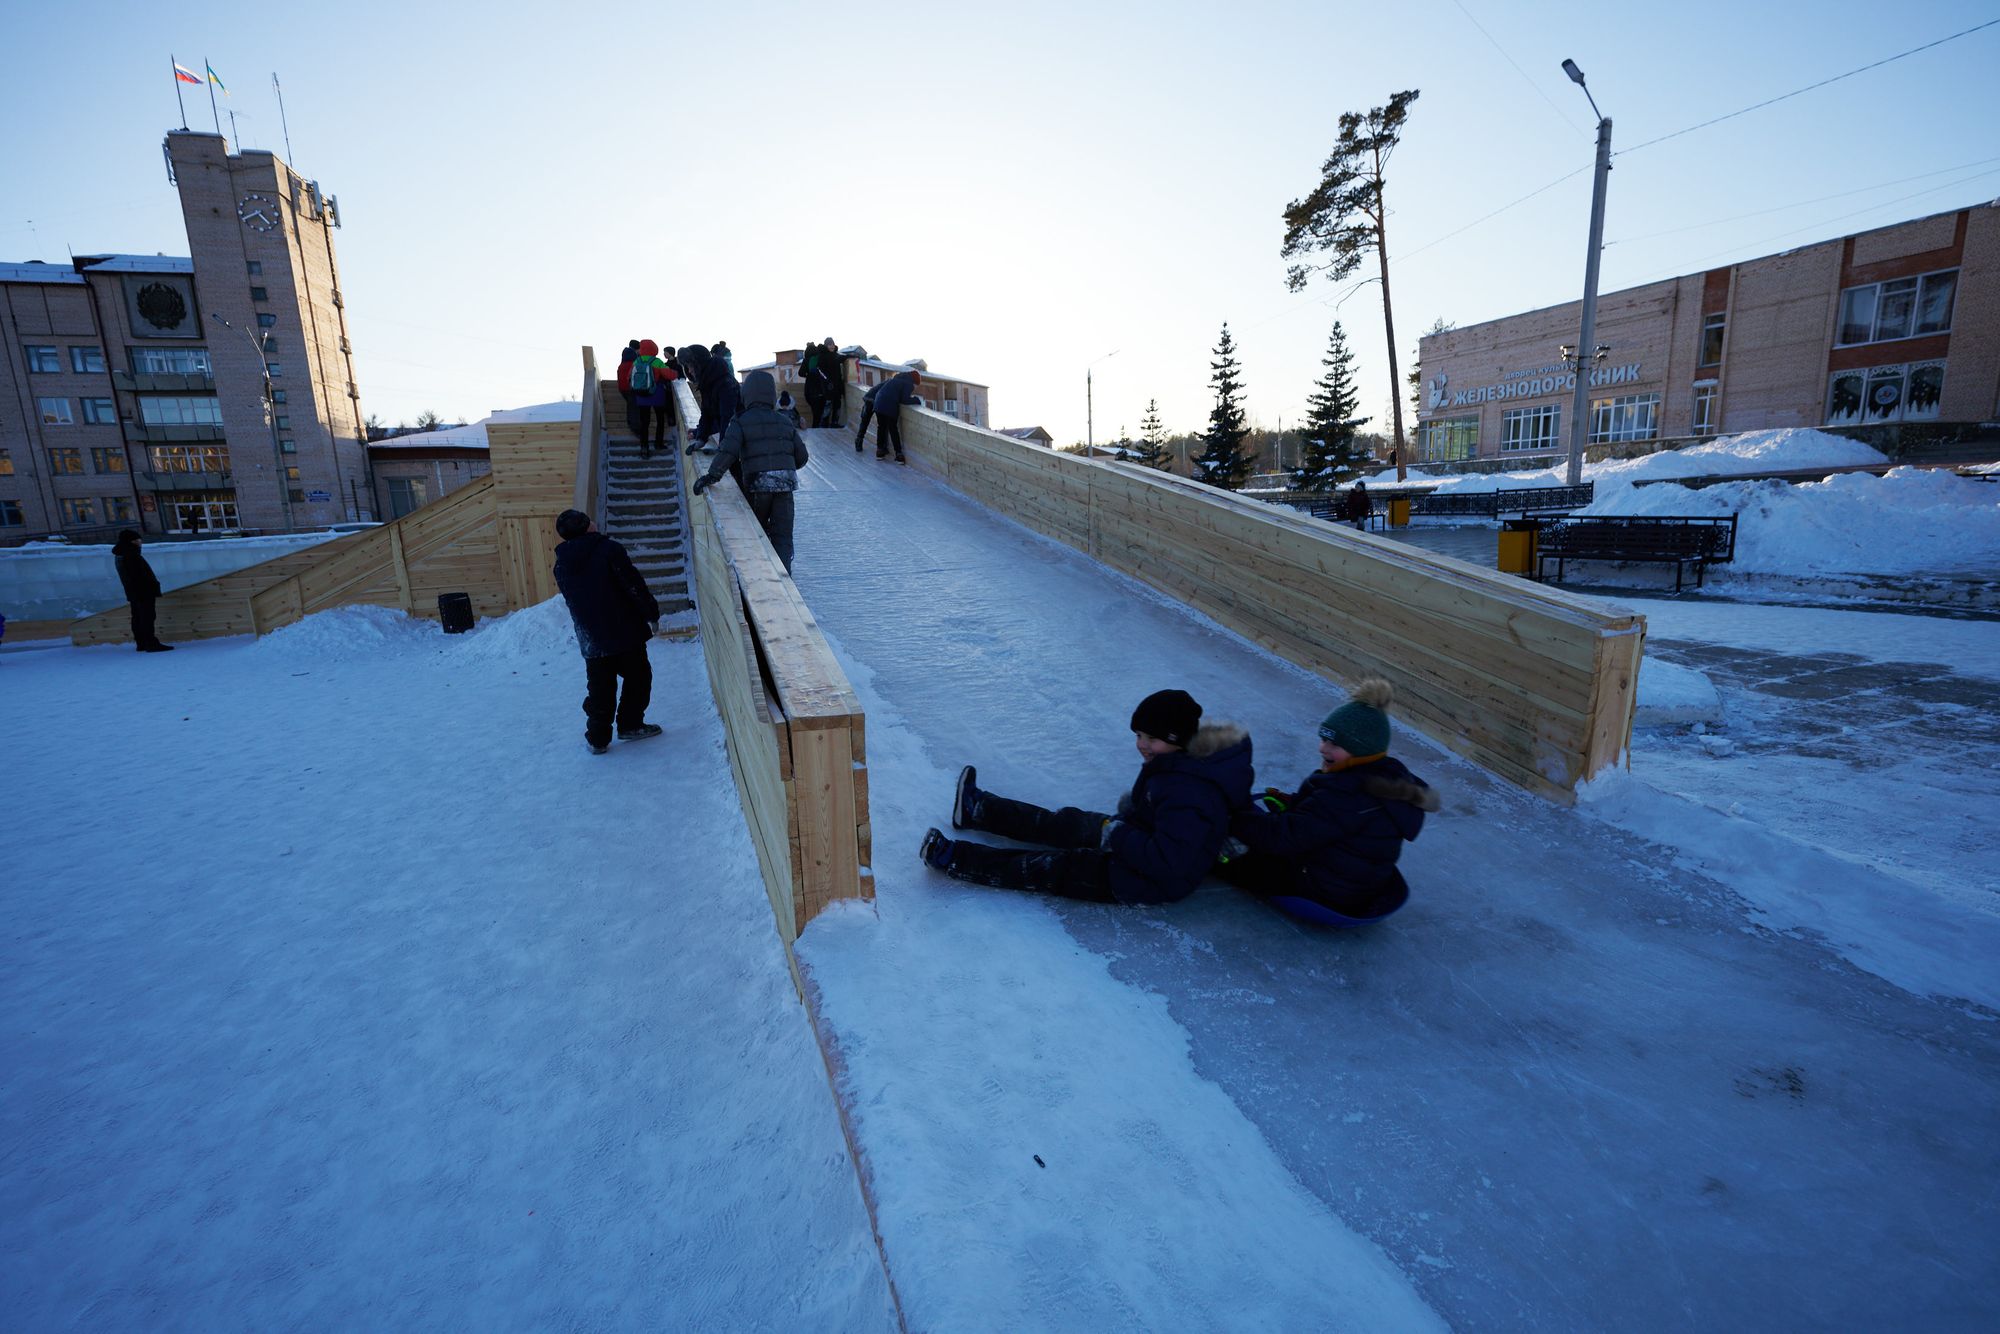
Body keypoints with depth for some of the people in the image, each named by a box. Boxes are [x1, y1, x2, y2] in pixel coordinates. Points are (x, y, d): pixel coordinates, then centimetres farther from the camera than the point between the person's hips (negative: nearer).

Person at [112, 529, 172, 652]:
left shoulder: (120, 555, 13)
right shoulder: (132, 555, -18)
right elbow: (145, 576, -21)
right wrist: (155, 591, -18)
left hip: (134, 593, 10)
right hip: (144, 592, -10)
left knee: (138, 618, 14)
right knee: (147, 618, -10)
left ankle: (141, 643, 21)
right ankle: (151, 644, -12)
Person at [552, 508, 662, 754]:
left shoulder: (561, 564, 3)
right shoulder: (609, 549, -13)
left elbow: (571, 600, 13)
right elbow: (634, 585, -14)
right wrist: (652, 614, -3)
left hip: (591, 640, 4)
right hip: (625, 632, -4)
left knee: (599, 688, 12)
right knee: (638, 677, 14)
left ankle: (598, 739, 15)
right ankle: (630, 725, 18)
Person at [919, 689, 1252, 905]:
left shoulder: (1188, 797, -35)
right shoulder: (1183, 758, -4)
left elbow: (1167, 863, -38)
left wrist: (1118, 834, -26)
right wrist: (1128, 812, -3)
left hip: (1156, 882, -10)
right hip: (1143, 841, 10)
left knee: (1056, 869, -10)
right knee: (1065, 824, 13)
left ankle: (955, 859, -6)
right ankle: (977, 810, 26)